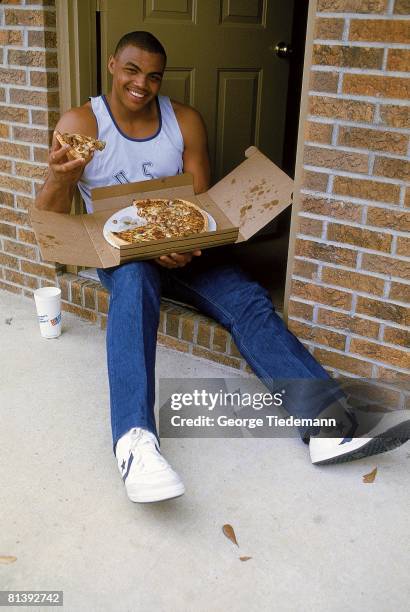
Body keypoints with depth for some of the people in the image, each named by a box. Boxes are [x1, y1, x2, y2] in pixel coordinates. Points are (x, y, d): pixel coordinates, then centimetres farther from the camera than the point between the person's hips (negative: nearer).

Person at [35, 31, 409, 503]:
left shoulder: (185, 121, 3)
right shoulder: (80, 123, -4)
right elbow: (50, 218, -8)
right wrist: (58, 179, -32)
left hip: (180, 248, 3)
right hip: (117, 250, -2)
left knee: (248, 299, -23)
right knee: (135, 282, -39)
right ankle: (134, 440, -53)